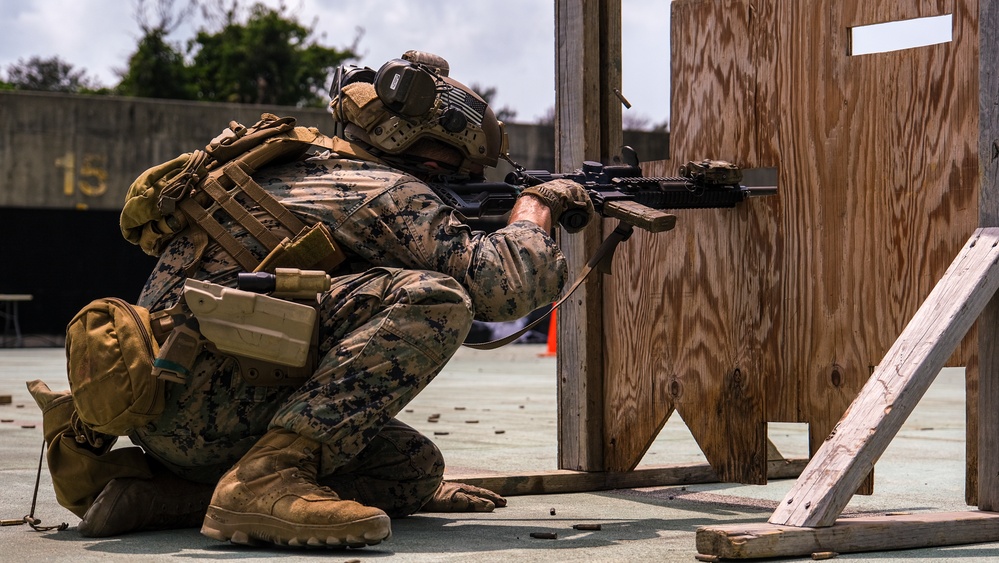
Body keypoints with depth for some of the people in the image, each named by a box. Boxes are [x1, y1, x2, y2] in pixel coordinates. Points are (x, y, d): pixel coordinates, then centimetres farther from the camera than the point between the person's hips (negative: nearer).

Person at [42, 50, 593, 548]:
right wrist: (539, 200, 7)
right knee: (434, 298, -16)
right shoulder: (390, 192, -3)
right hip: (200, 391, -10)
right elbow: (508, 284, -14)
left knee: (417, 468, 12)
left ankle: (171, 495, 4)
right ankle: (265, 482, -24)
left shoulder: (298, 173, 25)